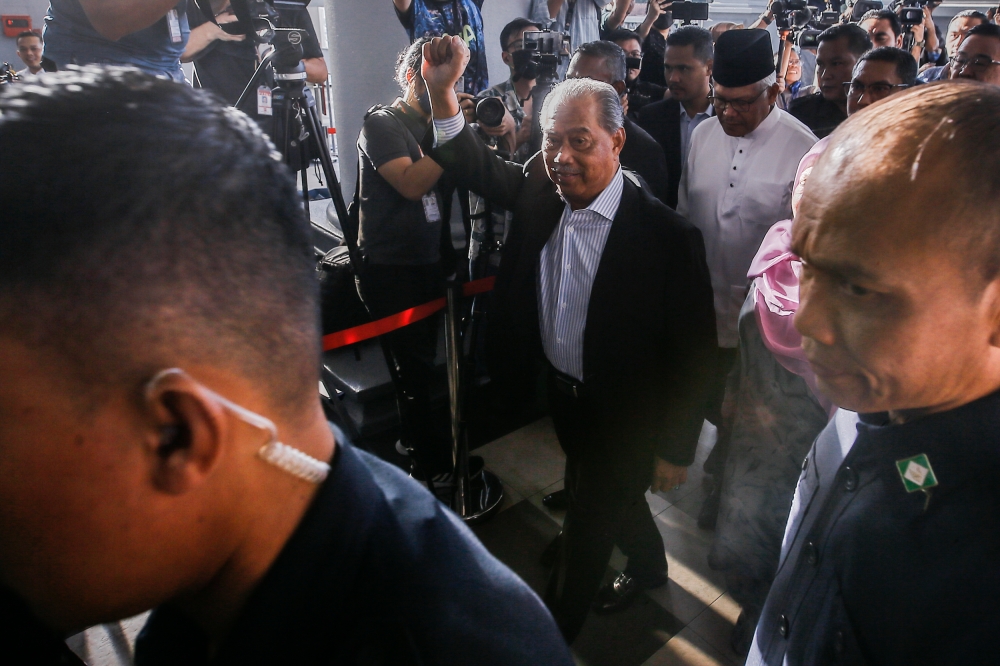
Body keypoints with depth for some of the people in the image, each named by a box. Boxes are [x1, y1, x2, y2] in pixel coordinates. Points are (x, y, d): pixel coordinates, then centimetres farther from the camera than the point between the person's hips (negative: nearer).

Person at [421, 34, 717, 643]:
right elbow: (478, 166, 6)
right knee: (612, 499, 30)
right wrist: (442, 88, -11)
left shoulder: (667, 234, -25)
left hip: (624, 416, -6)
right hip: (563, 393, 6)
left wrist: (676, 450, -12)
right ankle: (650, 565, 61)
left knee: (586, 531, 14)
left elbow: (693, 353, -19)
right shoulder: (540, 194, -9)